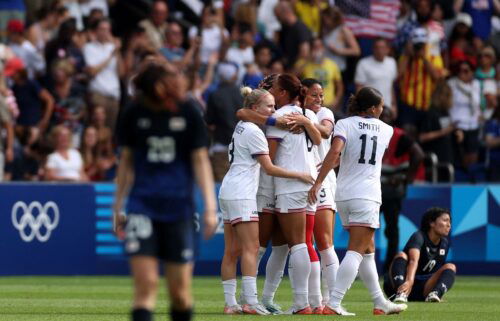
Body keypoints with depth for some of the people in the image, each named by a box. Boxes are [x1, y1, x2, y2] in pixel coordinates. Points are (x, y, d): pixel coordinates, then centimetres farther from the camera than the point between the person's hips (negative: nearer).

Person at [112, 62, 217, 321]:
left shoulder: (188, 115, -2)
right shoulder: (134, 114, 1)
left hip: (179, 209, 0)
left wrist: (210, 207, -6)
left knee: (180, 288, 2)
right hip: (142, 207, 0)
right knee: (146, 283, -12)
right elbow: (127, 161, 12)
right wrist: (117, 207, 14)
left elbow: (200, 161, 2)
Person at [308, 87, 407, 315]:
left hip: (343, 194, 3)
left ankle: (380, 303, 23)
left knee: (367, 249, 16)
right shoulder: (386, 130, 8)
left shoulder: (345, 124, 1)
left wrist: (318, 182, -19)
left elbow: (335, 152, -17)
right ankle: (333, 304, -22)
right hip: (367, 196, -3)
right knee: (356, 251, -8)